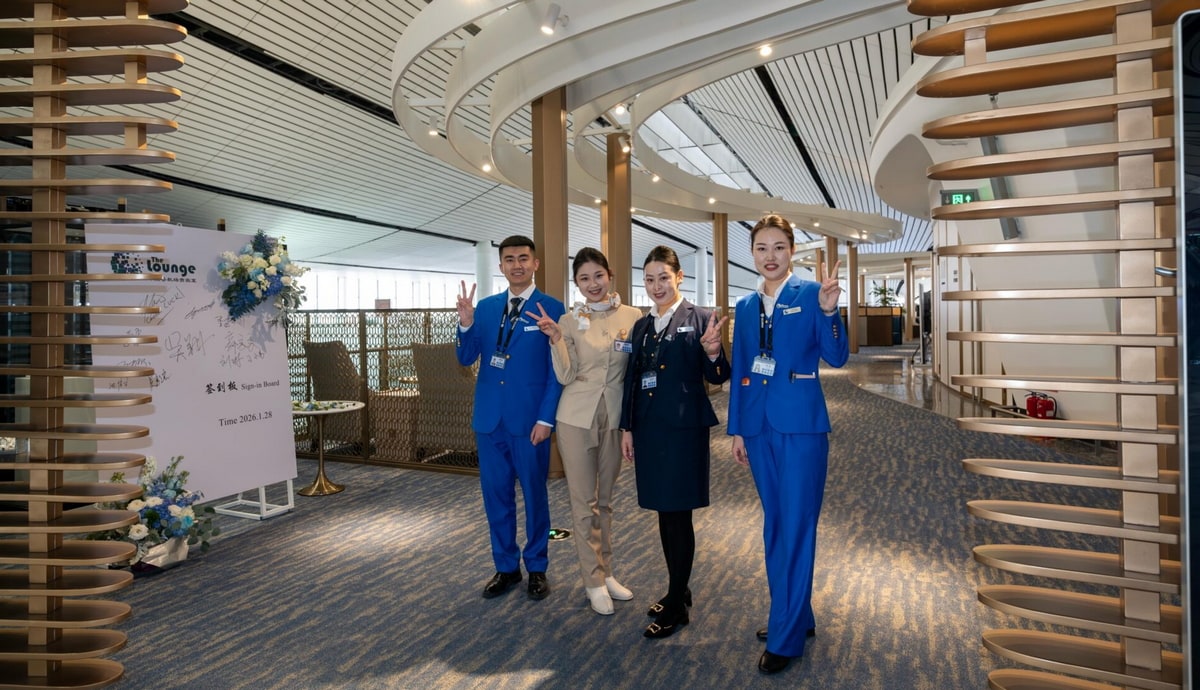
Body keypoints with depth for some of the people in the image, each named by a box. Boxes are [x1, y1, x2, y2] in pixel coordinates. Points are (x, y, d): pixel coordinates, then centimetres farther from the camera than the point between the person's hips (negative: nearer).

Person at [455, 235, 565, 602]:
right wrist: (465, 323, -14)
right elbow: (466, 359, 5)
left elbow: (557, 370, -7)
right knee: (495, 495, 12)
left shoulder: (552, 308, -5)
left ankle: (536, 568, 27)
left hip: (529, 419, -4)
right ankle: (506, 567, 29)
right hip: (489, 418, 4)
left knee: (534, 495, 10)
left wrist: (545, 419, -13)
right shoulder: (486, 307, 8)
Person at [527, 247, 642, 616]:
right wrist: (555, 338, -20)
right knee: (583, 501, 6)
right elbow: (565, 376, -8)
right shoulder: (569, 320, -4)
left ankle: (605, 572, 31)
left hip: (614, 416, 2)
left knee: (604, 499, 16)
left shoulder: (632, 316, -2)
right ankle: (594, 581, 20)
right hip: (577, 417, -1)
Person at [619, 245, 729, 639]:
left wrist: (712, 352, -27)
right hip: (648, 428, 6)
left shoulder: (698, 319, -5)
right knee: (664, 512, 14)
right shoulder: (642, 326, 12)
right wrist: (627, 428, 10)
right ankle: (678, 591, 30)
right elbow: (632, 380, 13)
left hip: (684, 428, -6)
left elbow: (717, 377, -6)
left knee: (678, 513, 0)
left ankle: (676, 607, 14)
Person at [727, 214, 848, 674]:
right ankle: (795, 614, 32)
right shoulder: (746, 306, 11)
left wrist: (828, 311, -27)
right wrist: (736, 429, 11)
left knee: (796, 526, 0)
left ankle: (786, 636, 11)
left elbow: (837, 358, -11)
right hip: (759, 425, 6)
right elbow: (739, 372, 12)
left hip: (800, 424, -5)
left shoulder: (811, 293, -3)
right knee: (774, 525, 14)